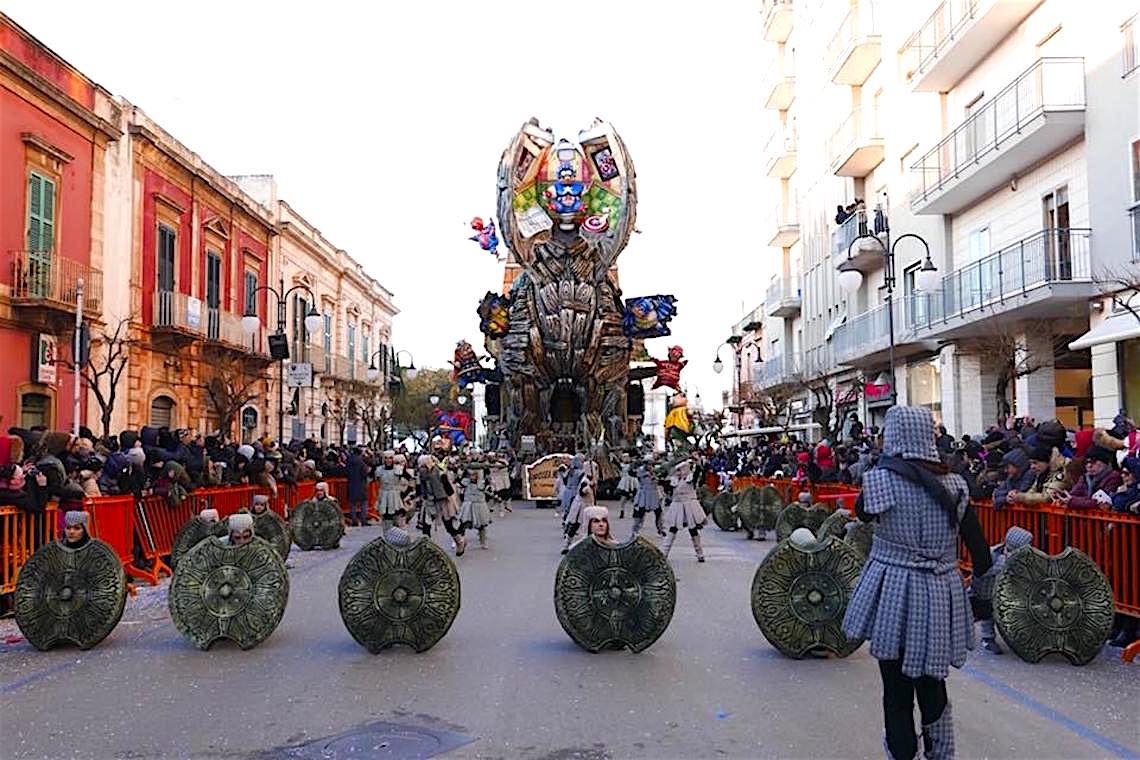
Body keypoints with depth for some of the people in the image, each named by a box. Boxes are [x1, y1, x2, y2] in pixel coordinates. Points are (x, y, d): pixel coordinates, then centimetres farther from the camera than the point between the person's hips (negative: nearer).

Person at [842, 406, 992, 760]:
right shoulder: (954, 484, 0)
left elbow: (862, 512, 9)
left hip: (893, 594, -4)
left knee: (896, 691, 6)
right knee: (932, 687, 19)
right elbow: (979, 547, 3)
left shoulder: (882, 478, -11)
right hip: (940, 596, 4)